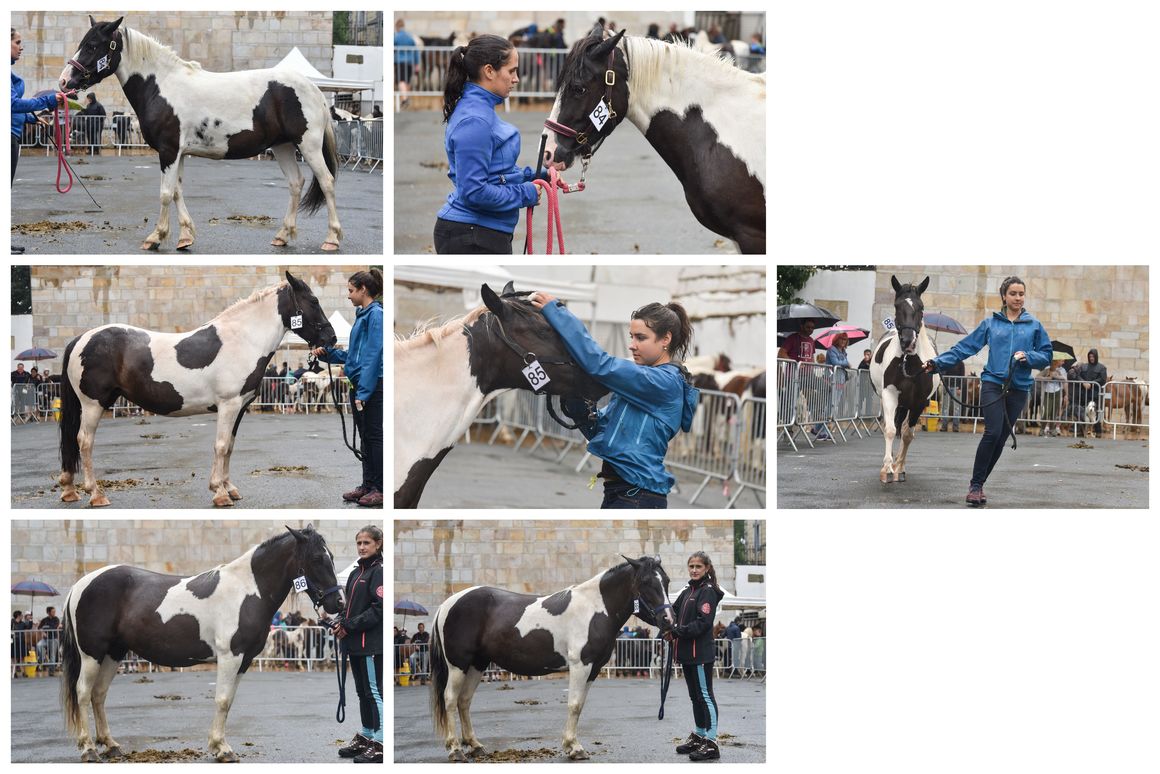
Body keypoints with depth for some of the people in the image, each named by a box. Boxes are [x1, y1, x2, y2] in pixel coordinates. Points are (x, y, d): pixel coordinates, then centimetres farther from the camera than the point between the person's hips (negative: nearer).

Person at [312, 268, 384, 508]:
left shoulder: (376, 315, -13)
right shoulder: (362, 315, 15)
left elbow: (373, 355, -18)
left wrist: (363, 391, -21)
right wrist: (328, 354, 10)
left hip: (372, 385, -9)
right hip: (360, 385, 9)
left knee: (375, 436, -5)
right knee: (365, 437, 12)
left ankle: (382, 490, -2)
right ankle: (368, 485, 18)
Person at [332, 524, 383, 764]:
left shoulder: (379, 572, -10)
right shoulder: (356, 573, 16)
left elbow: (379, 609, -17)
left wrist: (349, 626, -16)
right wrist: (340, 622, 2)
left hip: (372, 643, -9)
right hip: (355, 643, 9)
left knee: (375, 691, -6)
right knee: (363, 691, 15)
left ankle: (380, 744, -4)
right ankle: (365, 737, 24)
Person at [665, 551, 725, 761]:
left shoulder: (708, 592, -10)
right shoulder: (687, 592, 16)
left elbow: (702, 622, -19)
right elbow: (675, 613, 16)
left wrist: (677, 632, -23)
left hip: (701, 653, -9)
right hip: (687, 651, 9)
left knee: (705, 695, -8)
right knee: (695, 695, 17)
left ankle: (711, 743, -9)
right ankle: (699, 736, 28)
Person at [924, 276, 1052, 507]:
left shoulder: (1034, 326, 9)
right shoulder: (990, 324, 7)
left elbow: (1046, 356, 9)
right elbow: (965, 348, 7)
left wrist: (1027, 356, -10)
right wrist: (938, 363, 0)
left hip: (1018, 388, 2)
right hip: (993, 384, -2)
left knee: (1001, 439, 1)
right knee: (993, 432, -18)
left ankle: (978, 485, 13)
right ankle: (975, 485, -11)